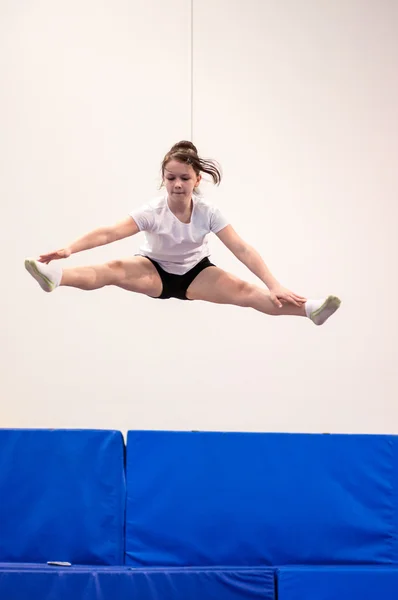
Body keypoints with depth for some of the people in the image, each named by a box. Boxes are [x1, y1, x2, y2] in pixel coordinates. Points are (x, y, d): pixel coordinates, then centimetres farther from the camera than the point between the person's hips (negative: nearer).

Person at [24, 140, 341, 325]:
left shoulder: (208, 212, -20)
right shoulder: (153, 211, -22)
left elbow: (242, 249, -26)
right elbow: (109, 233, -34)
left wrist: (275, 286, -37)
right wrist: (69, 249, -49)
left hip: (195, 272, 1)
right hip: (156, 271, -1)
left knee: (242, 290, -26)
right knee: (115, 270, -32)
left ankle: (310, 308, -41)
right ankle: (56, 277, -60)